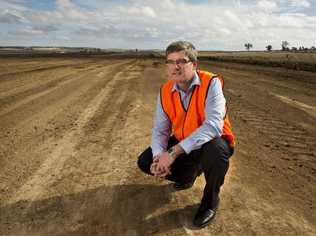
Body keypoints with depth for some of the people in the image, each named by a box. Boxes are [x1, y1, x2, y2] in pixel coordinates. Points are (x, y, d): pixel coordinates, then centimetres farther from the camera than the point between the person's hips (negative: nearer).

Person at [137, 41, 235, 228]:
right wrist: (159, 155, -25)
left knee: (215, 151, -39)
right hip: (181, 145, 5)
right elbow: (160, 130, -4)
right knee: (145, 162, -6)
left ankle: (211, 200, -6)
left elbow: (213, 126, -36)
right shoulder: (165, 91, -6)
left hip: (211, 142, -4)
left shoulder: (211, 83, -23)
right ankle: (188, 174, 21)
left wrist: (174, 152, -40)